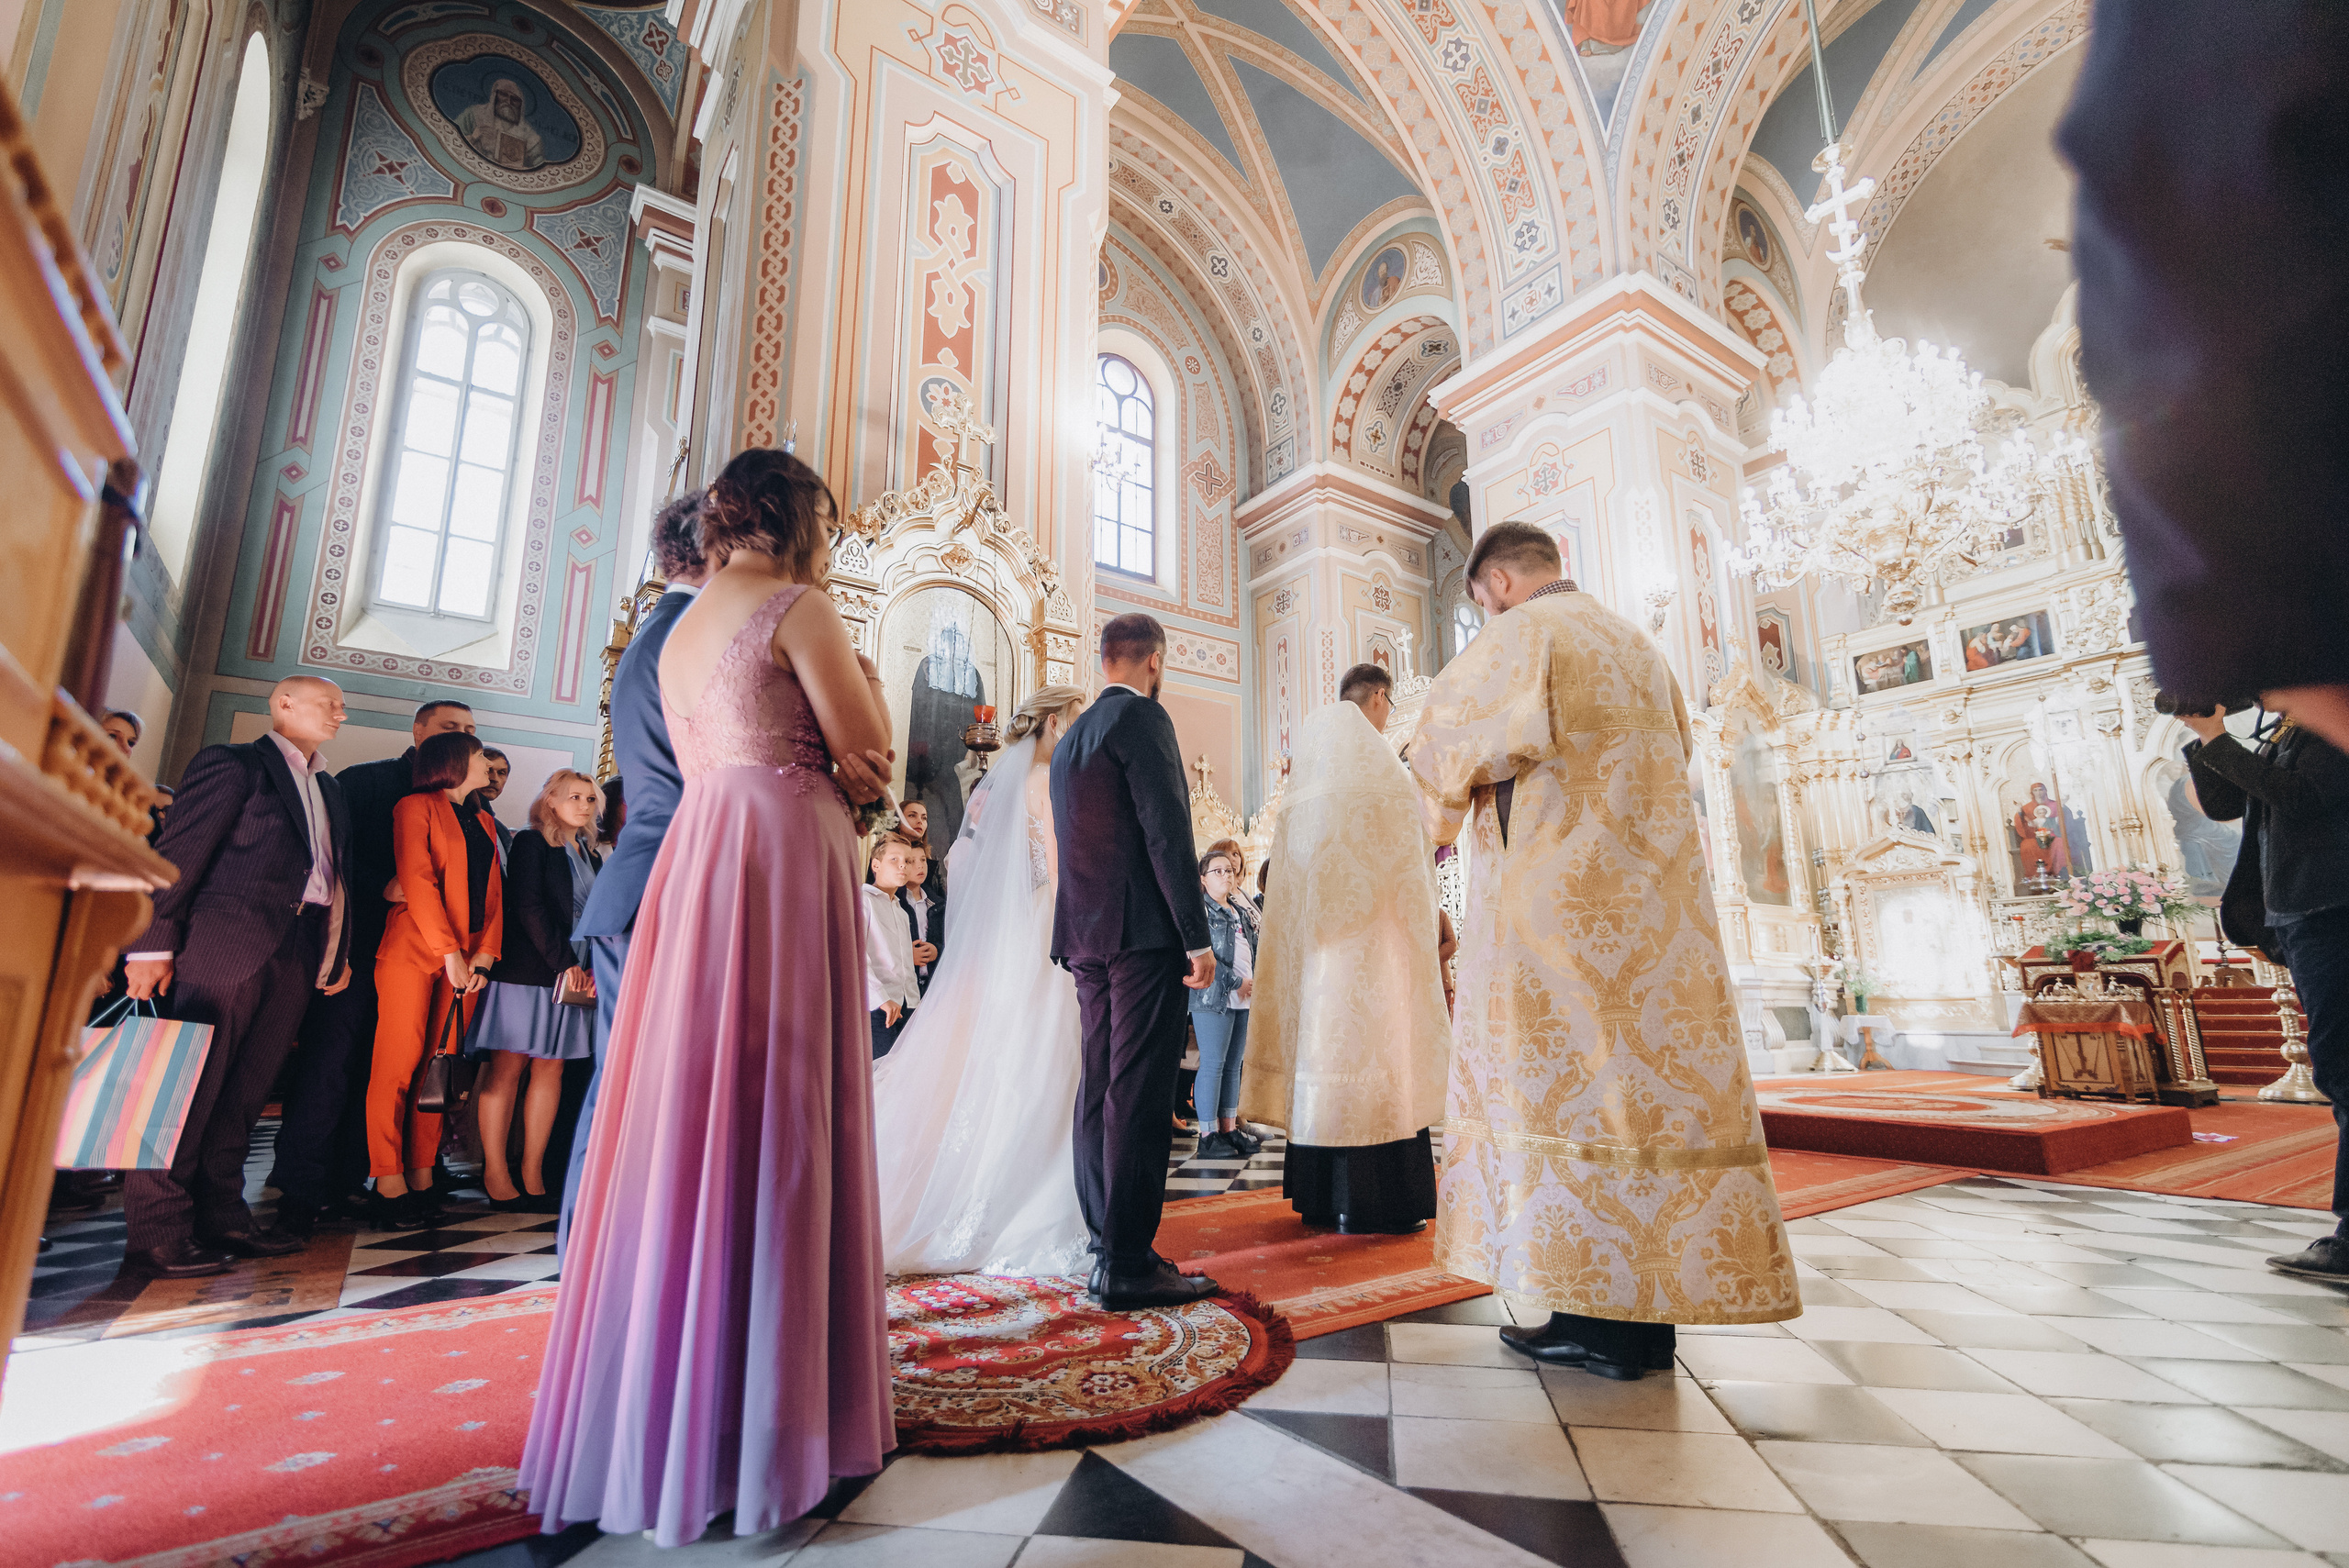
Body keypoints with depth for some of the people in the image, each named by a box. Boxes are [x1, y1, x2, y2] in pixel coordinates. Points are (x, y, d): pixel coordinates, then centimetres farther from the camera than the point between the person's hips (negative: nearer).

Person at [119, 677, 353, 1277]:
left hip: (297, 951, 7)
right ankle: (158, 1232, 2)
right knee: (191, 1085, -4)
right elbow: (180, 851, -6)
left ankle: (221, 1218, 15)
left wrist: (338, 952, 12)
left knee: (244, 1092, 9)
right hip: (228, 938, -6)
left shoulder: (328, 788, 22)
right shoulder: (233, 763, 1)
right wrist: (154, 943, -13)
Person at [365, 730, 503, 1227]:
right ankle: (389, 1185, -1)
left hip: (467, 959, 6)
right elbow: (417, 881, -10)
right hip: (415, 951, -6)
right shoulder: (417, 807, 2)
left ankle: (422, 1180, 9)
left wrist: (485, 953, 0)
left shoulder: (482, 821, 21)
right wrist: (450, 952, -15)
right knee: (398, 1066, -5)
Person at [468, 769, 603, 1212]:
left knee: (551, 1070, 5)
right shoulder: (531, 843, -1)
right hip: (526, 972, -6)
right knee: (507, 1068, -2)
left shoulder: (592, 857, 17)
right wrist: (563, 962, -15)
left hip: (574, 975, 6)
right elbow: (529, 908, -11)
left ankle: (532, 1177, 9)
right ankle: (495, 1176, 5)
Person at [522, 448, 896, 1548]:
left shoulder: (679, 632, 22)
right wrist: (863, 674, 13)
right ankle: (758, 1409, 6)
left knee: (691, 1107, 11)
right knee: (774, 1118, -4)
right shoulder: (797, 609, -3)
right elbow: (867, 752, -5)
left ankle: (663, 1406, 22)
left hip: (696, 857, 8)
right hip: (785, 853, -8)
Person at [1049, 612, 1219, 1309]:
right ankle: (1128, 1264, 0)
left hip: (1086, 936, 9)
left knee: (1100, 1089, 11)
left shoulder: (1070, 737, 18)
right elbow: (1167, 833, -16)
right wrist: (1196, 937, -15)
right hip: (1144, 934, -9)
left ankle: (1109, 1248, 19)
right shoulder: (1143, 717, -8)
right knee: (1139, 1095, -5)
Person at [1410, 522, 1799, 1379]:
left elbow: (1450, 744, -13)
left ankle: (1598, 1318, 1)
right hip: (1649, 905, 8)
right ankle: (1647, 1311, 13)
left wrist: (1445, 811, 6)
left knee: (1566, 1086, -3)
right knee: (1646, 1081, 7)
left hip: (1556, 907, -8)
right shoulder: (1633, 642, 21)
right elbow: (1676, 749, 33)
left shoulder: (1521, 634, -5)